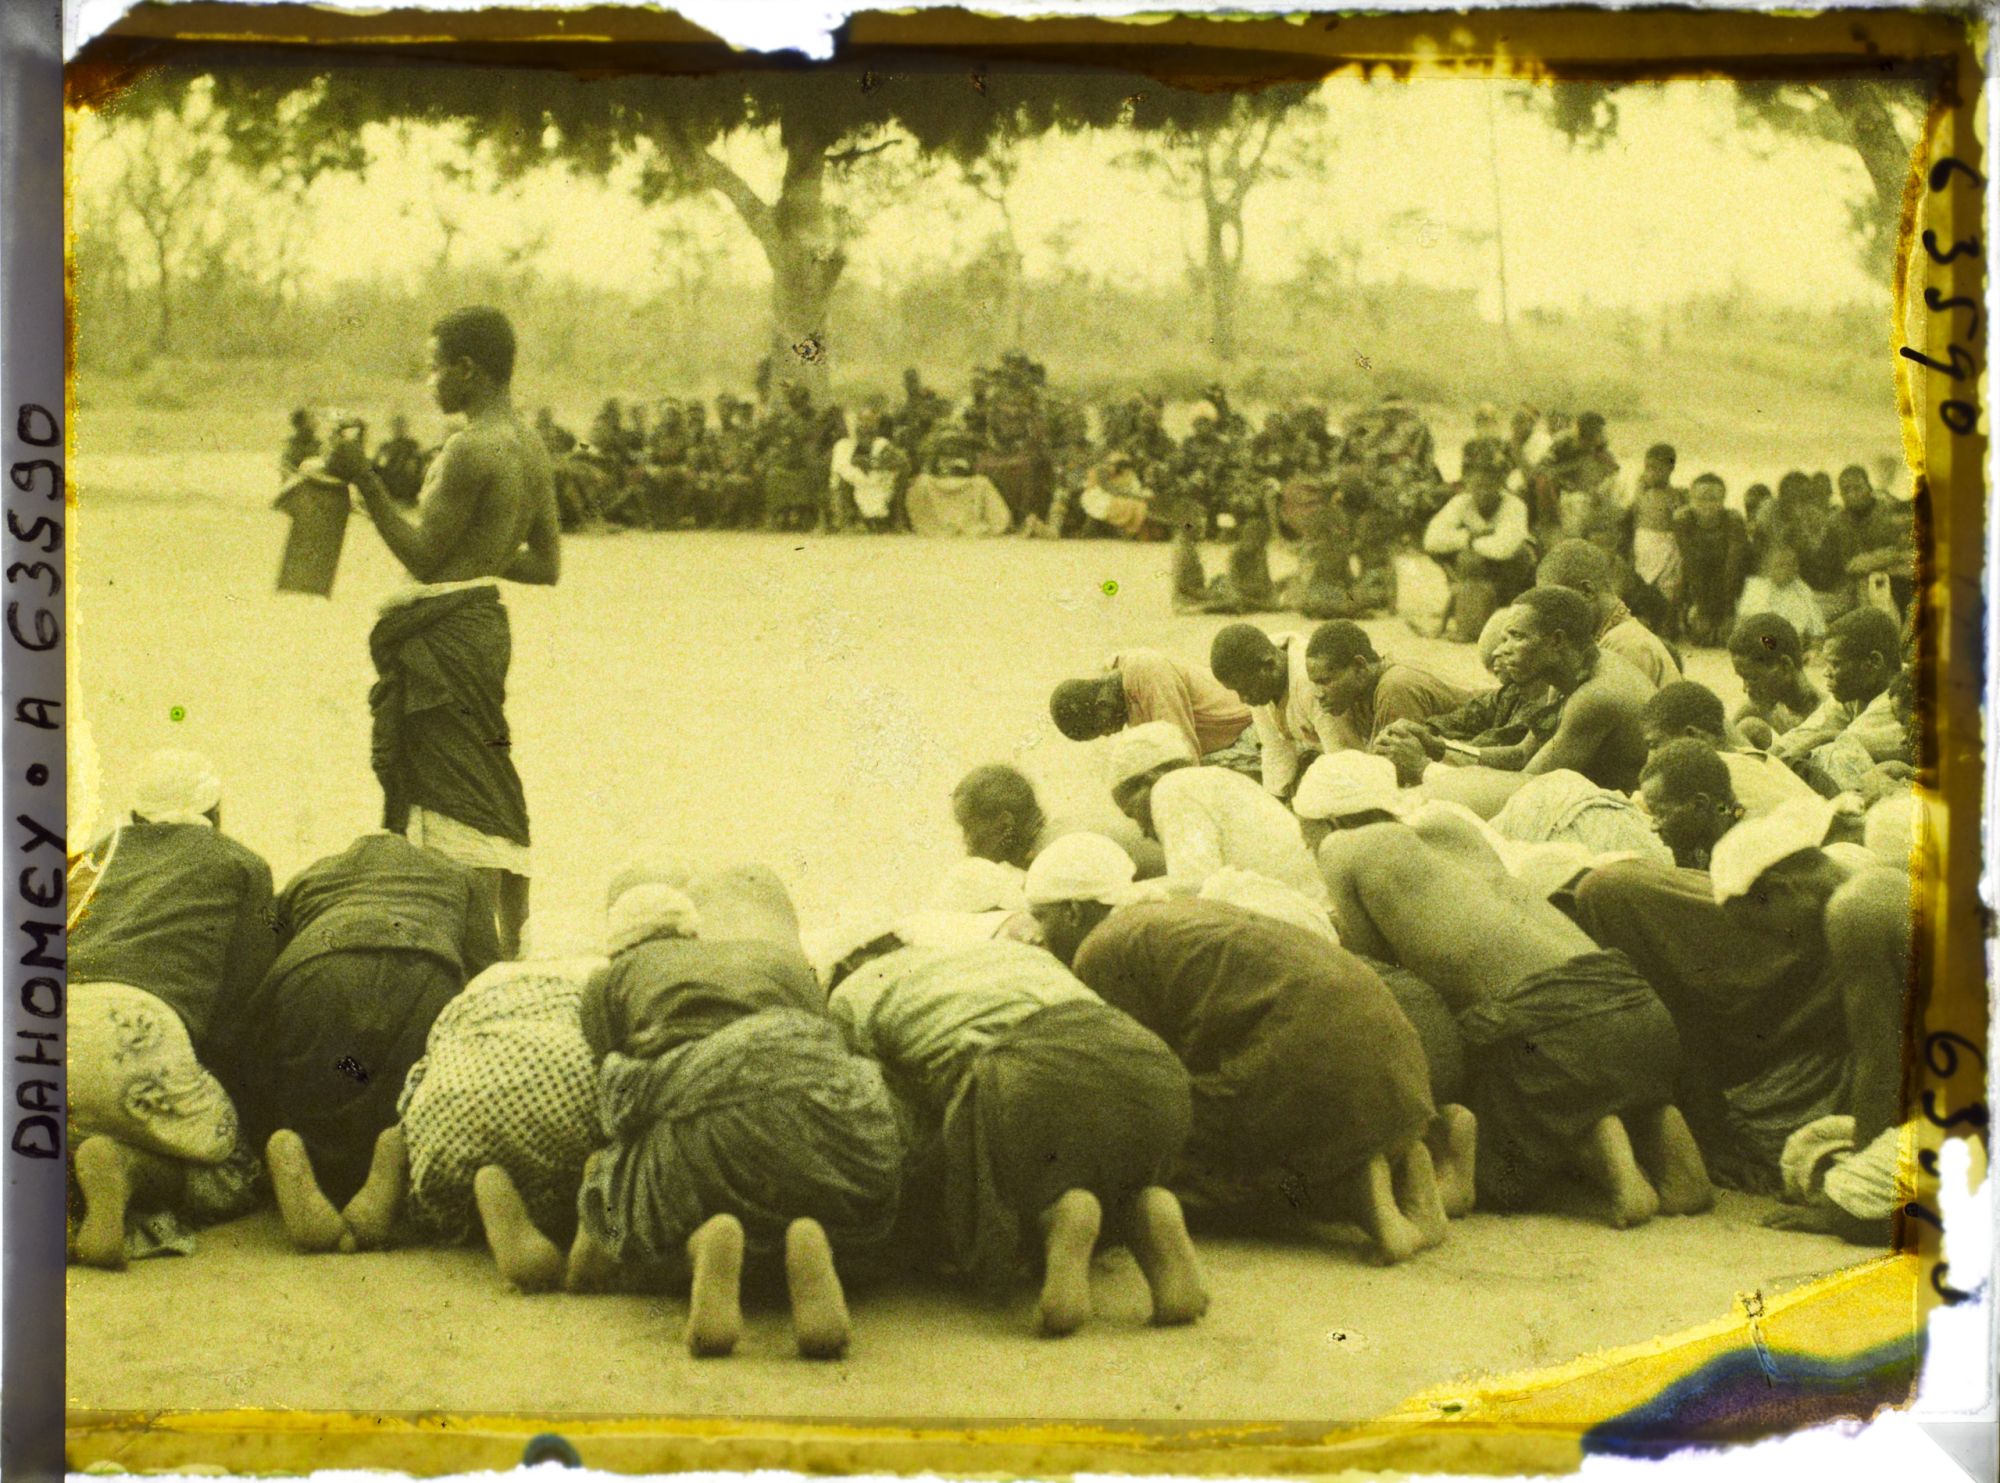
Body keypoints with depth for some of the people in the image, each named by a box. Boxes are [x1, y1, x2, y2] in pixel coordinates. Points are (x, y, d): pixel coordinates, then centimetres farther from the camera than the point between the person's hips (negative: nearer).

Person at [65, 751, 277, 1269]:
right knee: (236, 1174, 13)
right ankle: (122, 1166, -20)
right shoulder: (243, 864, 23)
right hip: (132, 1025, -5)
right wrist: (205, 1078, 31)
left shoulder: (103, 852, 34)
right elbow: (239, 995, 17)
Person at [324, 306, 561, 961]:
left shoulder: (469, 450, -17)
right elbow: (547, 565, 16)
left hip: (443, 629, -9)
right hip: (486, 619, 9)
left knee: (462, 805, -8)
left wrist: (364, 481, -11)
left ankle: (486, 949, -9)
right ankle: (511, 945, 19)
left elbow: (423, 558, -15)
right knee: (495, 800, 14)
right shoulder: (532, 449, 11)